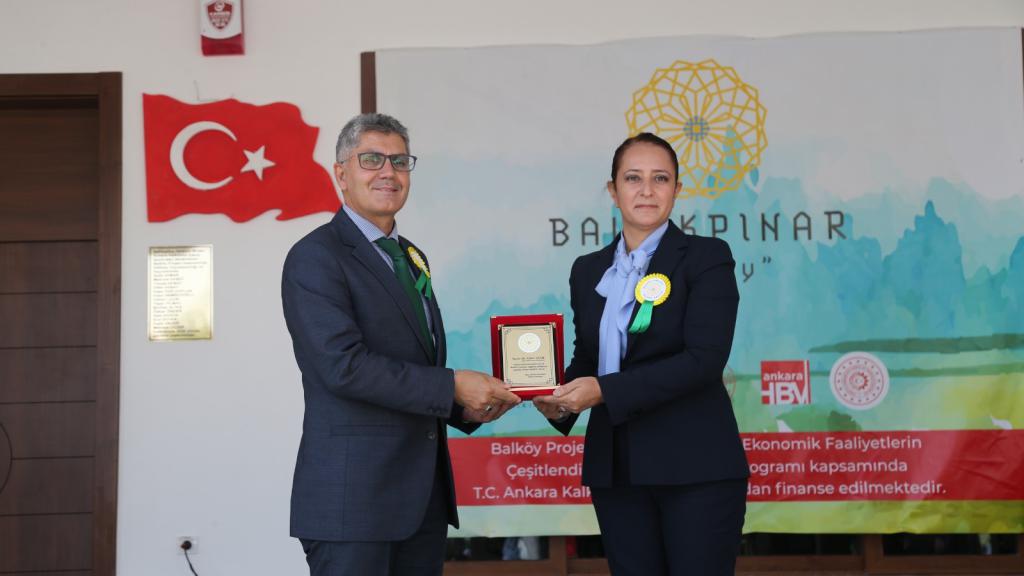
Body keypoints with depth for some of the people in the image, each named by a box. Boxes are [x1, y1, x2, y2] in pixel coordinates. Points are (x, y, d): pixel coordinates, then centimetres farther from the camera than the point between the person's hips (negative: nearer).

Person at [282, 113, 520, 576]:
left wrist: (468, 406, 4)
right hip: (352, 493, -8)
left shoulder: (411, 257, 18)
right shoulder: (315, 257, -9)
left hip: (424, 493, 8)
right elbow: (343, 365, -20)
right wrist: (452, 386, -17)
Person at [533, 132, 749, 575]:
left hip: (695, 465, -4)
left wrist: (604, 390, -21)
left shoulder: (706, 257, -5)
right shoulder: (588, 271, 12)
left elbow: (704, 360, -15)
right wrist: (562, 397, -6)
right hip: (614, 467, 5)